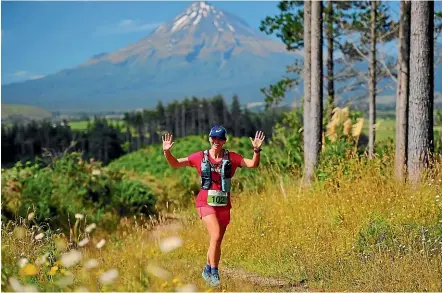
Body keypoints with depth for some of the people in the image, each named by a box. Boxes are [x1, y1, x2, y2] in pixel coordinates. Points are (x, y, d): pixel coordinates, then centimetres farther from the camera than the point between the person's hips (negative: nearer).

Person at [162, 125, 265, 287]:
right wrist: (167, 152, -10)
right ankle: (214, 272, -11)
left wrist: (257, 150, -22)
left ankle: (208, 270, 32)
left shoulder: (231, 157, 2)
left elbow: (253, 164, -6)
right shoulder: (200, 157, 2)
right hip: (206, 202, -2)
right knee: (216, 236, -21)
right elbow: (175, 164, 7)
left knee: (217, 241, 11)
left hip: (224, 204, 3)